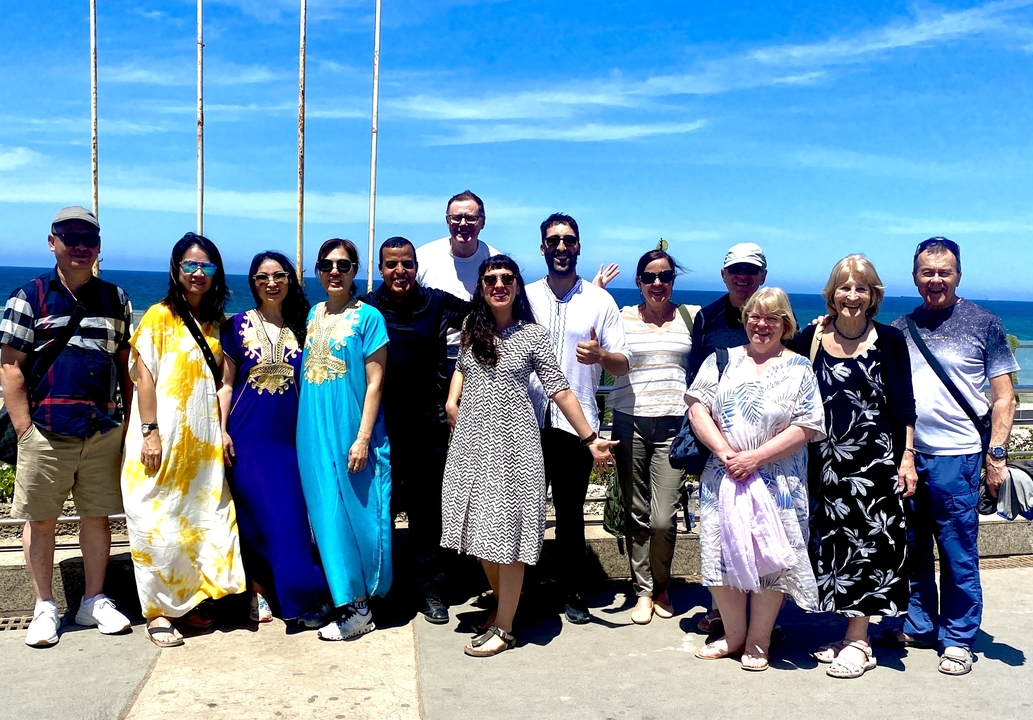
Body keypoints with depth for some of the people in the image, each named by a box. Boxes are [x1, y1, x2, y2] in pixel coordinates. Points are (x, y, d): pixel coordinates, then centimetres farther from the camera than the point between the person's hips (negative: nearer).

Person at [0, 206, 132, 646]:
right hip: (47, 430, -2)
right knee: (41, 520, 5)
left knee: (97, 516, 10)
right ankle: (44, 607, 19)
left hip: (105, 430, 3)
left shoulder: (116, 300, 10)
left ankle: (94, 601, 23)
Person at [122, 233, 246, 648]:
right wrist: (150, 432, -16)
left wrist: (225, 431, 6)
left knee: (203, 518, 9)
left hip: (204, 440, 6)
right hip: (165, 436, -5)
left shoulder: (216, 324, 13)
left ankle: (190, 602, 22)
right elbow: (144, 376, -9)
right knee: (160, 523, -2)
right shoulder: (159, 317, -3)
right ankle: (157, 611, 8)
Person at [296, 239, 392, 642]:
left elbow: (375, 383, -9)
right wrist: (304, 430, 9)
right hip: (314, 432, 6)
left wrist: (363, 438, -15)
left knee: (355, 515, -1)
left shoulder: (368, 317, -5)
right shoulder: (313, 316, 12)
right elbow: (305, 373, 15)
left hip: (350, 433, -5)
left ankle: (359, 608, 9)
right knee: (327, 515, 9)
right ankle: (341, 598, 22)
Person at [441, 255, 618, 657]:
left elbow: (559, 390, -5)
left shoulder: (532, 335, -3)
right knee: (480, 530, 9)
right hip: (471, 438, 5)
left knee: (507, 532, -2)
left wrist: (590, 440, -8)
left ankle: (504, 627, 6)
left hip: (511, 440, -4)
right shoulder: (472, 329, 8)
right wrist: (452, 400, 10)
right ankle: (503, 603, 29)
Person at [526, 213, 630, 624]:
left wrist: (600, 355, -22)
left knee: (571, 511, 6)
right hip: (527, 421, 1)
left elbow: (622, 366, 1)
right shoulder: (525, 296, 7)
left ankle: (571, 591, 20)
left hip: (576, 423, -1)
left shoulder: (600, 301, 3)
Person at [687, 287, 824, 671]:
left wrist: (755, 457, -14)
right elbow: (697, 407, 1)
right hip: (724, 477, 2)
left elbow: (805, 428, -7)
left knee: (769, 557, 2)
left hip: (777, 483, -2)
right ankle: (733, 634, 23)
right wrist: (724, 452, -12)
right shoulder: (723, 360, 8)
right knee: (722, 553, 5)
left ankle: (758, 641, 18)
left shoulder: (799, 369, 1)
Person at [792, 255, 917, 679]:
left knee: (867, 541, -1)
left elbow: (904, 404, 1)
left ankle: (857, 642, 7)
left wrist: (907, 457, -4)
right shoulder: (810, 339, 4)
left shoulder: (889, 341, -1)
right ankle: (852, 633, 18)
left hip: (875, 459, -3)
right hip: (827, 460, 3)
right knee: (835, 541, 7)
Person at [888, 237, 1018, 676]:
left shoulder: (983, 323, 1)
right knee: (913, 549, 12)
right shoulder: (901, 328, 9)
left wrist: (997, 454, -5)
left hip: (955, 457, -3)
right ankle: (919, 625, 27)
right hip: (903, 454, 4)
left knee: (958, 553, 2)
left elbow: (1003, 397, 0)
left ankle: (957, 639, 15)